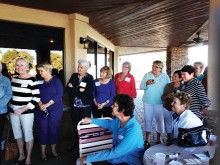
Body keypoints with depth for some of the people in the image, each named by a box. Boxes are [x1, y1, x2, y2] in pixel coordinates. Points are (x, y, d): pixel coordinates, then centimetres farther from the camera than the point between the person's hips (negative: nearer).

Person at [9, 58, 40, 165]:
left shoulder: (32, 80, -11)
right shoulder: (14, 79, 9)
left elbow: (37, 97, -13)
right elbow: (11, 95, 19)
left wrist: (23, 109, -17)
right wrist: (9, 109, 16)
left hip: (27, 113, -6)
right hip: (13, 112, 6)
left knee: (28, 135, 3)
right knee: (17, 134, 17)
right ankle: (21, 156, 36)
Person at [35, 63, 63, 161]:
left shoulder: (56, 81, -4)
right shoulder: (39, 82, 6)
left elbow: (59, 94, -12)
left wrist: (47, 104, -17)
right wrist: (40, 104, -15)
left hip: (55, 110, -2)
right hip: (41, 110, 2)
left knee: (54, 130, 7)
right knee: (43, 130, 6)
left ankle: (53, 150, 25)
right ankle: (43, 152, 23)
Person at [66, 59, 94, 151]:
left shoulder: (89, 78, -5)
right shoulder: (74, 76, 7)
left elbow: (87, 93, -16)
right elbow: (68, 89, -3)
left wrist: (73, 89, -10)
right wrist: (79, 90, -14)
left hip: (85, 106, -3)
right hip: (74, 105, 4)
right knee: (75, 125, 10)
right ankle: (76, 145, 27)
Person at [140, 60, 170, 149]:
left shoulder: (165, 76, 2)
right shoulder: (147, 75, 4)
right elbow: (141, 87, 2)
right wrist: (147, 83, -16)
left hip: (159, 102, -1)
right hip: (148, 102, 1)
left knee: (159, 120, 5)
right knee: (147, 119, 6)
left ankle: (158, 140, 24)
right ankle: (147, 140, 20)